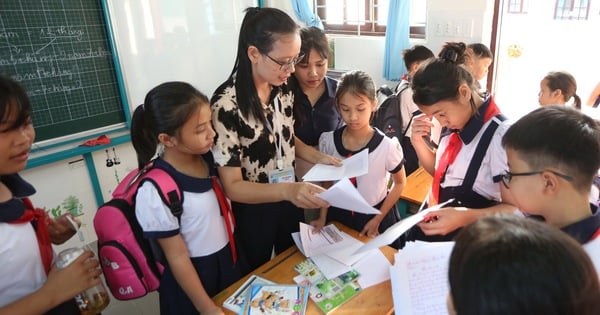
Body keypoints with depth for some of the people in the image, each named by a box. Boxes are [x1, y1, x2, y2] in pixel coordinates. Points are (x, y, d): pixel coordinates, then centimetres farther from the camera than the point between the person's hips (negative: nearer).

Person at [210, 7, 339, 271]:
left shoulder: (282, 88, -7)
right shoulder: (227, 104, -27)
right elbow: (232, 186, -25)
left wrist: (318, 157, -8)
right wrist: (288, 190, -40)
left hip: (289, 201, 6)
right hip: (252, 212, -5)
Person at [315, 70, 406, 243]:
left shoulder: (387, 146, -20)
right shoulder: (328, 141, -13)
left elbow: (399, 183, -4)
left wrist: (377, 220, -7)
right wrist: (322, 218, -5)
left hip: (375, 216, -2)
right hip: (338, 215, 3)